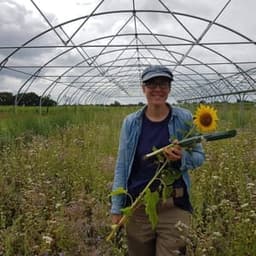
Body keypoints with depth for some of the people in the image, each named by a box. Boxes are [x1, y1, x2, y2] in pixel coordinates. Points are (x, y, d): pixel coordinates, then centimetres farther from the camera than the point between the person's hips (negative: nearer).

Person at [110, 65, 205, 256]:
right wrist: (116, 207, 1)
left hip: (174, 206, -1)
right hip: (137, 206, 2)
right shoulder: (131, 122, -1)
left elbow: (199, 156, 4)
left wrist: (181, 158, -18)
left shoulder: (184, 119, -3)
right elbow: (122, 166, 3)